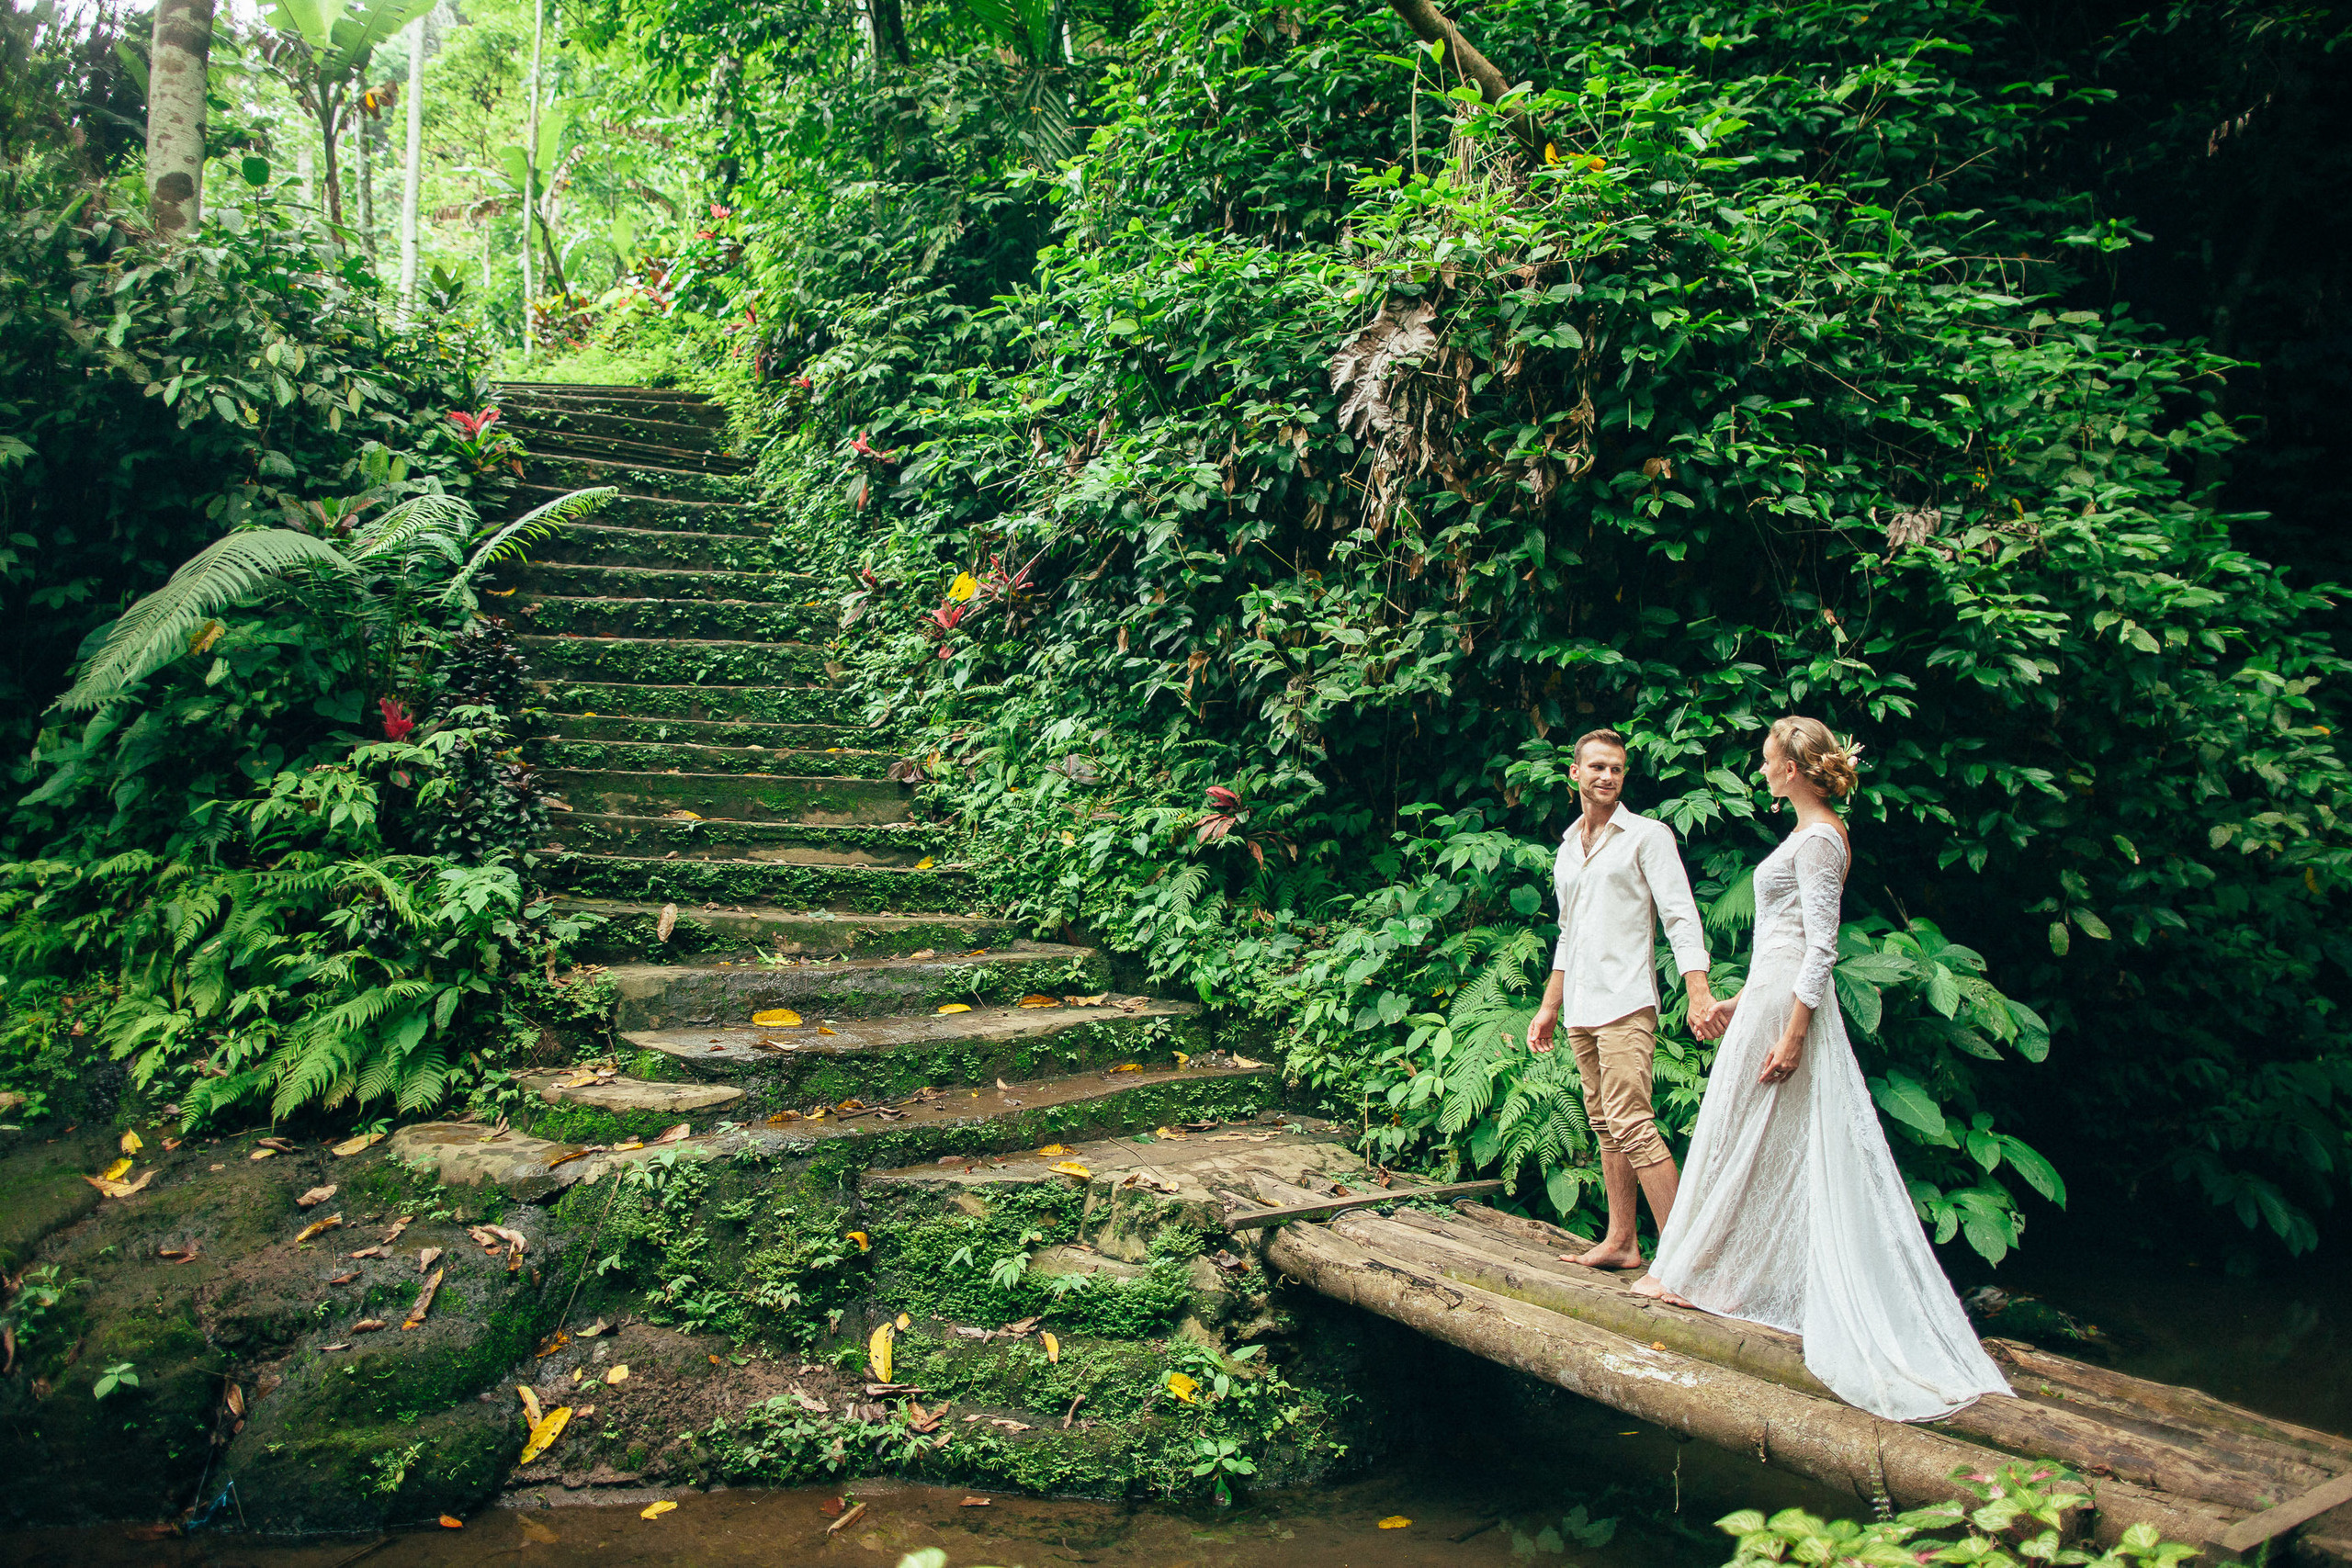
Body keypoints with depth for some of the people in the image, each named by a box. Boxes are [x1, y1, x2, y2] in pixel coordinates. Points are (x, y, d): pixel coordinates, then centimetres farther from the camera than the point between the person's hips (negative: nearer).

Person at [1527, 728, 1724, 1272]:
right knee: (1605, 1125, 9)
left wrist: (1699, 993, -23)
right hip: (1580, 1011, 7)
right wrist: (1549, 1007, 23)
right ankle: (1620, 1242, 14)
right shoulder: (1567, 849, 18)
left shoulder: (1648, 835, -2)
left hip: (1625, 1003, -7)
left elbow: (1681, 917, -10)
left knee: (1631, 1124, -14)